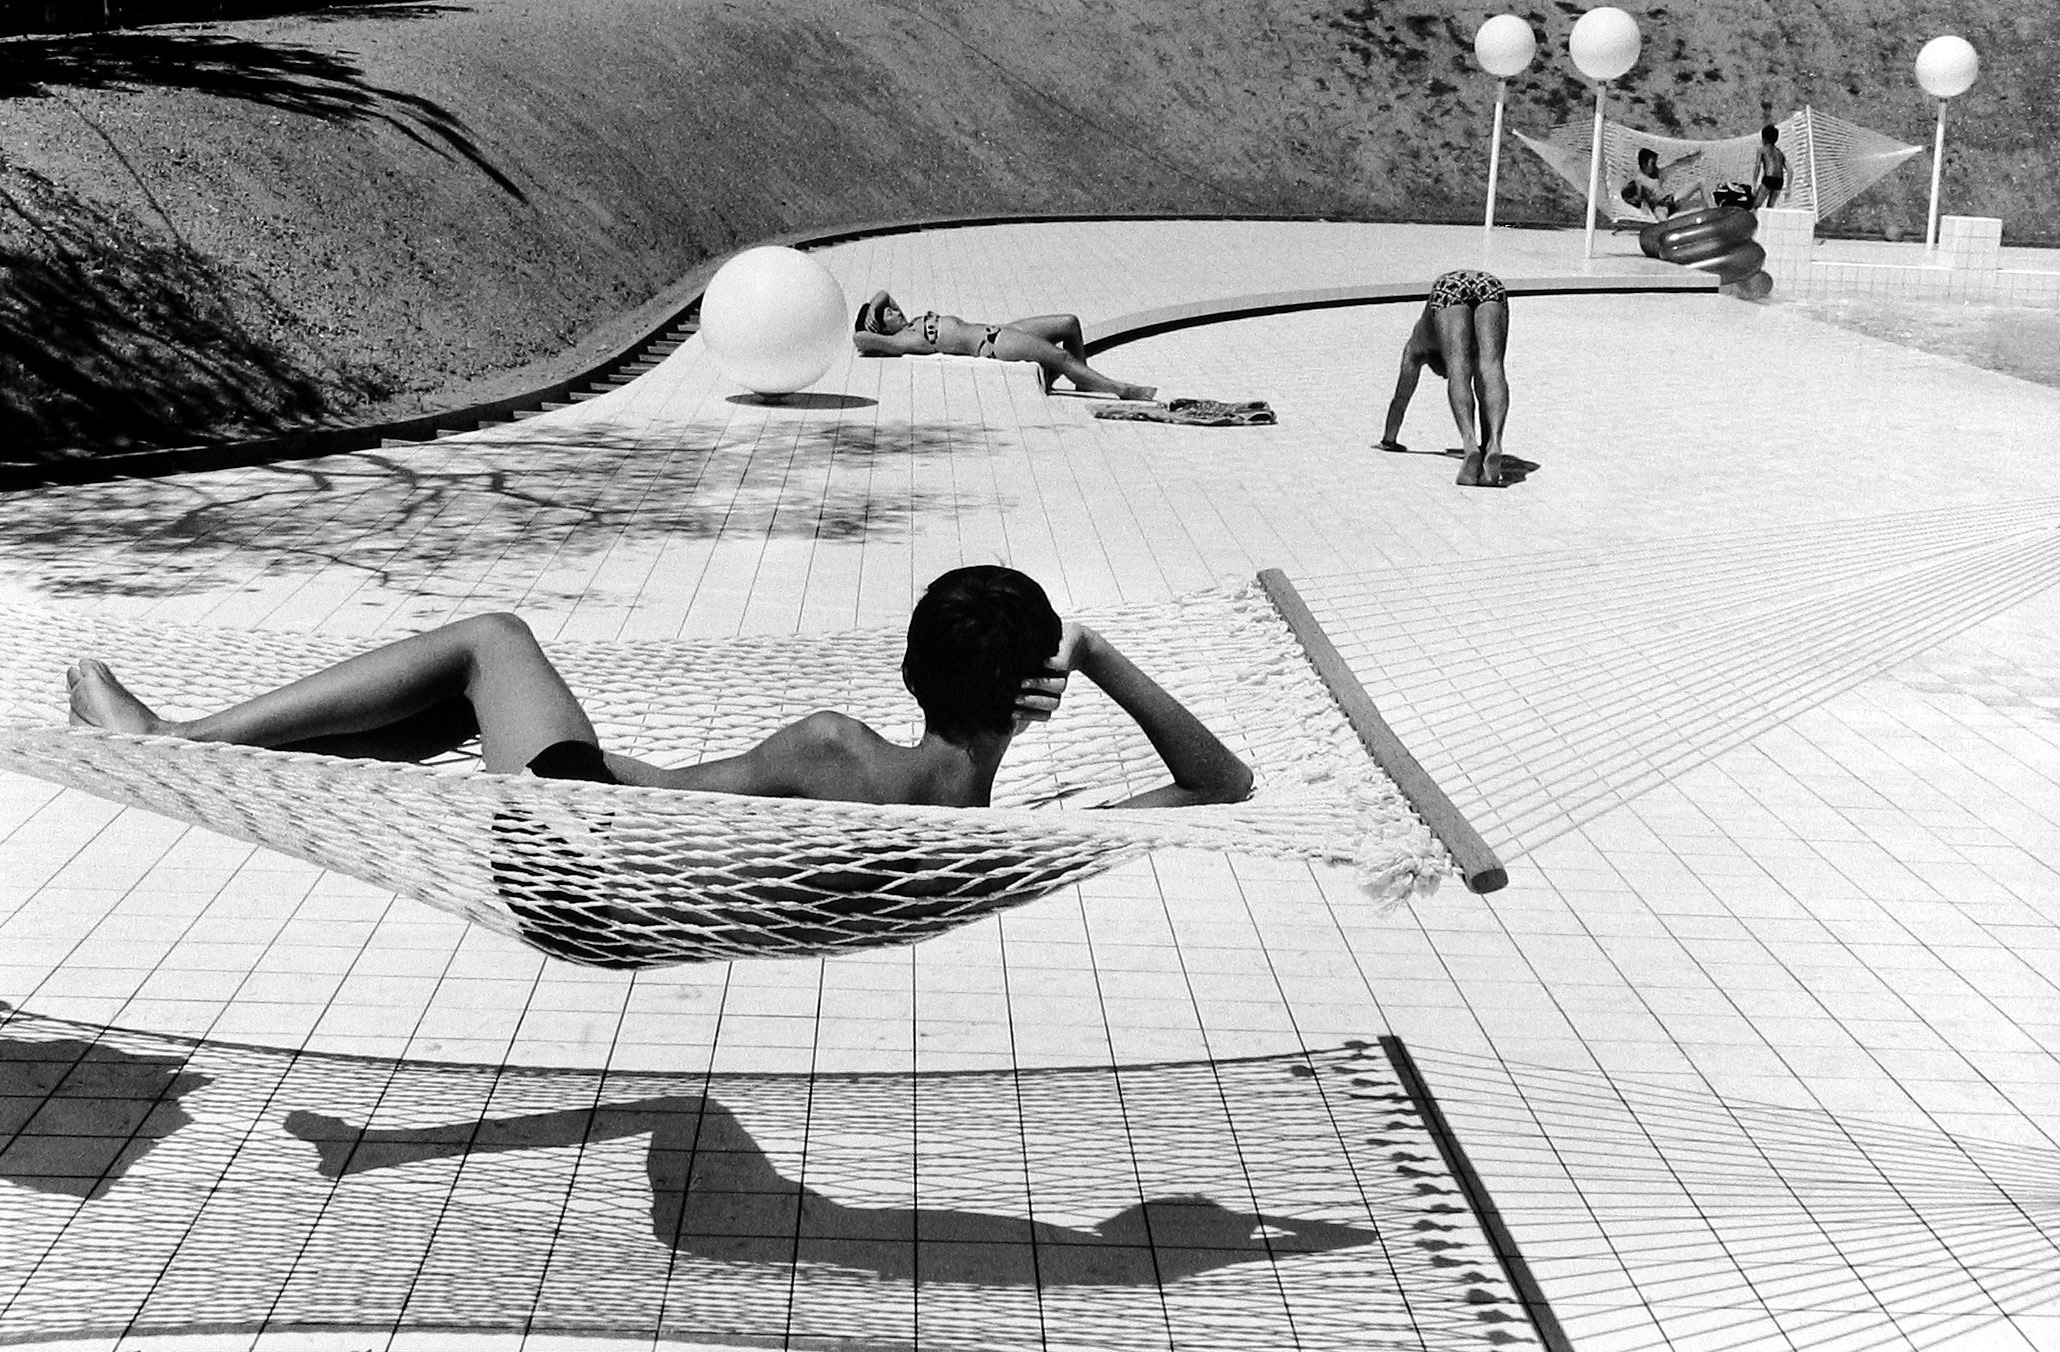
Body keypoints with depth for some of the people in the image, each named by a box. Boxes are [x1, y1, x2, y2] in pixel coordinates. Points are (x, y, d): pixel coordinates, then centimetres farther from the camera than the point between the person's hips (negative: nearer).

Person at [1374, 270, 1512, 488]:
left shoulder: (1419, 343, 38)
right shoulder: (1474, 346, 43)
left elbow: (1401, 396, 44)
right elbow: (1483, 391, 50)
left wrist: (1388, 440, 55)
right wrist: (1485, 442, 60)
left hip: (1449, 289, -2)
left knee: (1458, 372, -14)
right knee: (1490, 369, -13)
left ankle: (1471, 446, -38)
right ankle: (1493, 445, -38)